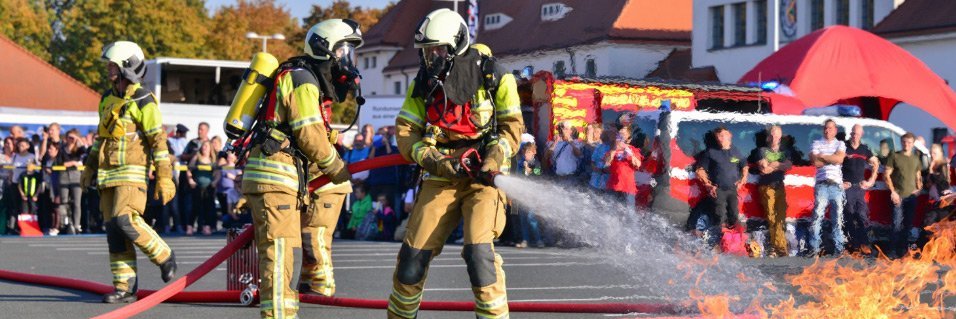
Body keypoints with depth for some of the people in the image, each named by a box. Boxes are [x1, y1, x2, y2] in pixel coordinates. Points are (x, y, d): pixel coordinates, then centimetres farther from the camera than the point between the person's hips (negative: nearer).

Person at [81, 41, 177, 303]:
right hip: (108, 174, 8)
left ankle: (164, 257, 1)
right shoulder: (108, 99, 14)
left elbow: (159, 140, -13)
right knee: (114, 231, 3)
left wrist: (164, 178, -17)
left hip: (132, 173, -8)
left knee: (126, 220, -21)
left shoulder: (142, 101, -11)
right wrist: (90, 167, 22)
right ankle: (124, 288, 5)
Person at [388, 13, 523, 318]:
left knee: (478, 251, -20)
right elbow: (405, 131, 4)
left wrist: (493, 161, -19)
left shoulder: (493, 77, -4)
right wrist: (431, 159, -14)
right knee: (414, 254, -2)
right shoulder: (423, 82, 7)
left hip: (483, 177, -3)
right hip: (441, 177, 4)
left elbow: (512, 126, -3)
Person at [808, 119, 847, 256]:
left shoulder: (840, 144, 15)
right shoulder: (816, 144, 11)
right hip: (822, 184, -2)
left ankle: (838, 248, 6)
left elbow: (839, 158, -5)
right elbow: (815, 162, -4)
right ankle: (814, 248, -11)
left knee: (838, 217, 3)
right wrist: (832, 159, -1)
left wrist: (822, 156, -2)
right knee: (817, 215, -10)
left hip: (837, 185, 2)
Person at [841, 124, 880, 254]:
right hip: (846, 187, -2)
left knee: (862, 215, -7)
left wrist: (871, 180, 14)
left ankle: (864, 243, -10)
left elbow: (875, 164, 23)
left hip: (860, 187, 2)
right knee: (849, 216, -1)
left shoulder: (865, 150, 10)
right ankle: (854, 243, 3)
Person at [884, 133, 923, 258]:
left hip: (912, 195, 4)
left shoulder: (916, 158, 13)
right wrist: (893, 191, -10)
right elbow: (886, 175, -3)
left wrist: (919, 188, 2)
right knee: (898, 223, -8)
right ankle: (896, 250, -3)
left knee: (909, 223, 7)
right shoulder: (894, 157, 0)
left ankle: (906, 248, 15)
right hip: (898, 195, -4)